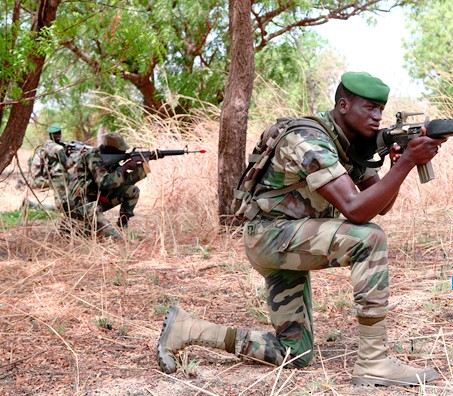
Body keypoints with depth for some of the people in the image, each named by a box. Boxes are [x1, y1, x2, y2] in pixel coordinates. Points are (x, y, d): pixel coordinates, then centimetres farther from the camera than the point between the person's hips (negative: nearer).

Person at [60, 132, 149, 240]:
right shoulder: (93, 157, -19)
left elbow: (126, 180, 6)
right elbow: (104, 183, -31)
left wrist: (143, 165, -8)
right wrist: (124, 167, -23)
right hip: (79, 205, -9)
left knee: (132, 191, 1)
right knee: (114, 238, -28)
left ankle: (122, 224, 8)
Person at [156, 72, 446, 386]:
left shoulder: (351, 143, 6)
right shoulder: (311, 142, -22)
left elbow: (381, 205, 5)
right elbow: (355, 210, -30)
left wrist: (399, 164, -13)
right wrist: (407, 163, -33)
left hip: (290, 245, 10)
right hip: (270, 234, -10)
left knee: (294, 355, 7)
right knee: (370, 239, -27)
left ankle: (186, 329, 13)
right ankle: (374, 363, -22)